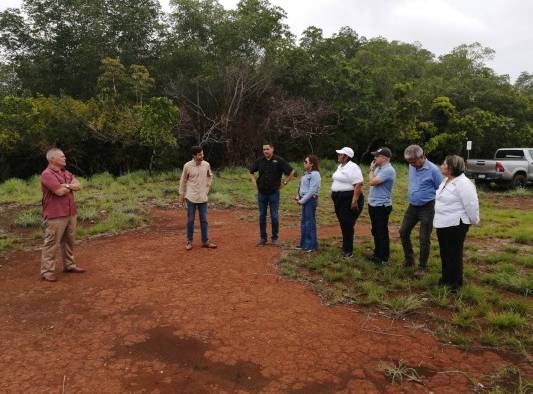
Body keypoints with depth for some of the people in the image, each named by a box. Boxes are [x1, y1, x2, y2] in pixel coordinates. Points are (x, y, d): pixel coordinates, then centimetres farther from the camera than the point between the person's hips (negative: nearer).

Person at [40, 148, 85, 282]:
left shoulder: (66, 173, 14)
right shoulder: (47, 174, -13)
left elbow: (78, 186, 4)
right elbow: (60, 192, -21)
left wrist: (66, 185, -14)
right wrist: (71, 187, -1)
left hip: (70, 213, 8)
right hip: (55, 215, -8)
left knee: (69, 241, 15)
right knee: (51, 243, -3)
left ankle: (69, 265, 27)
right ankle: (47, 271, 3)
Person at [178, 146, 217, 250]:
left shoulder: (206, 165, -2)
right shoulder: (187, 166, -9)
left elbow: (210, 176, 17)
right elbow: (183, 181, 1)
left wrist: (207, 188, 10)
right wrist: (181, 196, 2)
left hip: (203, 198, 3)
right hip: (191, 197, -3)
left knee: (204, 220, 8)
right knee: (190, 220, 6)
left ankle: (205, 241, 18)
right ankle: (189, 241, 17)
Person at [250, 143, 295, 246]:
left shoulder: (279, 160, -8)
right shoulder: (259, 161, 3)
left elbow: (291, 172, -4)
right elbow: (251, 172, 21)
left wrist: (284, 183, -4)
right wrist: (255, 183, 9)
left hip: (274, 193, -3)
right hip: (261, 193, 3)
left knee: (274, 216, 2)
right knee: (262, 215, 8)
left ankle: (275, 238, 13)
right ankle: (262, 237, 17)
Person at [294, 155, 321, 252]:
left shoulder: (315, 174, -15)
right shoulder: (306, 173, 13)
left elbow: (312, 191, -20)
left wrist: (302, 201, -17)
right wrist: (298, 197, 4)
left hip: (311, 200, -9)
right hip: (305, 200, 9)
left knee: (310, 222, -2)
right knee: (304, 222, 14)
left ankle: (311, 245, 9)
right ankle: (304, 243, 25)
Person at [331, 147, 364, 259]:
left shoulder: (352, 167, -16)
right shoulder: (340, 166, 15)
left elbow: (358, 185, -22)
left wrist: (355, 200, -27)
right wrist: (334, 195, 20)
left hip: (349, 200, -9)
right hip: (339, 199, 9)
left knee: (347, 225, -6)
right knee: (343, 224, 14)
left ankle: (348, 251, 3)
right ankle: (346, 247, 25)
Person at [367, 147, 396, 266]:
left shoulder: (388, 170, -21)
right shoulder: (379, 168, 10)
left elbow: (372, 182, -23)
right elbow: (372, 181, 18)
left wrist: (371, 169, -11)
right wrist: (373, 168, 9)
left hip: (381, 206, -10)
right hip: (373, 205, 10)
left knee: (382, 232, 0)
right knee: (375, 231, 19)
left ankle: (384, 258, 11)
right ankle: (377, 254, 32)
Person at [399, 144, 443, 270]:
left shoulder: (433, 169, -18)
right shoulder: (412, 166, 1)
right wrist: (410, 189, 8)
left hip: (427, 208, -6)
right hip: (412, 206, 7)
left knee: (424, 239, 2)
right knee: (403, 232, 12)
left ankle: (422, 266, 18)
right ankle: (409, 259, 30)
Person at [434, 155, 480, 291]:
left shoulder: (463, 183, -21)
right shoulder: (446, 180, 9)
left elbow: (471, 204, -18)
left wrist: (474, 220, -8)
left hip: (456, 225, -9)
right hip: (442, 223, 9)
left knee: (454, 253, 2)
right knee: (444, 252, 17)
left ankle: (455, 282, 16)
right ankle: (446, 278, 32)